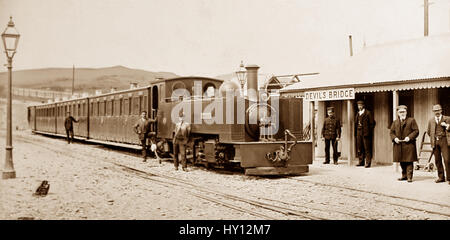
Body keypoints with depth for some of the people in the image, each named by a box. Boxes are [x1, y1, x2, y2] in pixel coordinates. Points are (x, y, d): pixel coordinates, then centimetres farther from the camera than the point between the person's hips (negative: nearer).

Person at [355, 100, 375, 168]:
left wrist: (369, 132, -8)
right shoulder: (358, 114, 17)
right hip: (359, 133, 6)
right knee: (359, 148, 7)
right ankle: (361, 162, 14)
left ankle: (368, 163, -2)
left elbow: (372, 123, -4)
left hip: (366, 133, -6)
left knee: (367, 148, -5)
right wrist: (356, 131, 8)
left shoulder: (368, 113, -2)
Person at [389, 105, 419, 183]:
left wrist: (409, 137, -15)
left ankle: (409, 176, -3)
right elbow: (392, 132, 14)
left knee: (409, 161, -6)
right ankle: (404, 175, 19)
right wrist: (394, 138, -6)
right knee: (402, 161, 9)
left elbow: (416, 131, -1)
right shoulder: (395, 122, 16)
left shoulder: (411, 120, 4)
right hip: (398, 145, 4)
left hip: (409, 144, -4)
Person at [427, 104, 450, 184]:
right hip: (435, 142, 3)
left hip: (443, 141, -3)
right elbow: (428, 132, 26)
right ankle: (441, 177, 9)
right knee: (437, 160, 3)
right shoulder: (431, 121, 17)